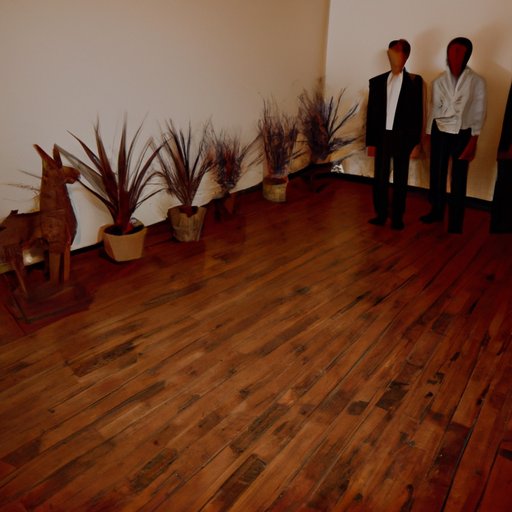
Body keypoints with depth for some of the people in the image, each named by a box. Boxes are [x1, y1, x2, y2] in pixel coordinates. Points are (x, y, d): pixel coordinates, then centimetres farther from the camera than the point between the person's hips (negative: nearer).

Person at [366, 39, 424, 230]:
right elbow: (371, 113, 5)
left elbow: (418, 113, 1)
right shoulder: (377, 81, 7)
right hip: (382, 136, 1)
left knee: (400, 179, 6)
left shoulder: (414, 81, 3)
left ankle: (397, 217, 16)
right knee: (380, 178, 6)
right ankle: (381, 214, 20)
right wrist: (371, 142, 1)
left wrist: (416, 141, -5)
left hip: (403, 137, -1)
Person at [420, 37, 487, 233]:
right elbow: (434, 109, 6)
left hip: (463, 135, -2)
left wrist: (474, 140, -9)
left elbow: (479, 112, -3)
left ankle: (455, 223, 11)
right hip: (440, 132, 2)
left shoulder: (477, 81, -3)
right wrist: (428, 135, 4)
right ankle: (436, 211, 29)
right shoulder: (438, 81, 3)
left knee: (458, 180, 3)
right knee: (437, 174, 9)